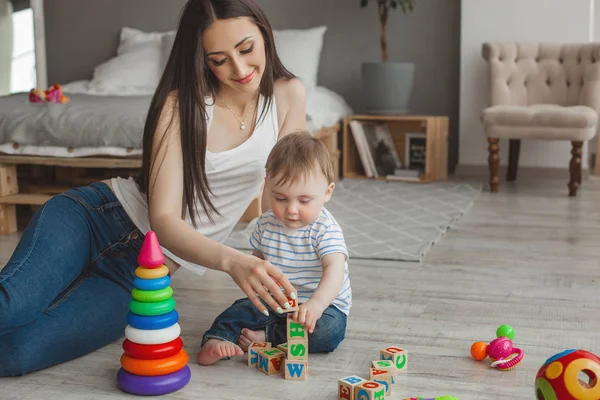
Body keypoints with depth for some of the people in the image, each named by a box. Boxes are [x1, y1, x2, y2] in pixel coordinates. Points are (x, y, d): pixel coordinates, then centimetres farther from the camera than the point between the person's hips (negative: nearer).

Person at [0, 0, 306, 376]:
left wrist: (281, 287, -6)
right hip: (96, 216, -2)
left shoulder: (289, 94, -3)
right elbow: (164, 219, -21)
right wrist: (232, 261, -39)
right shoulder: (182, 104, -13)